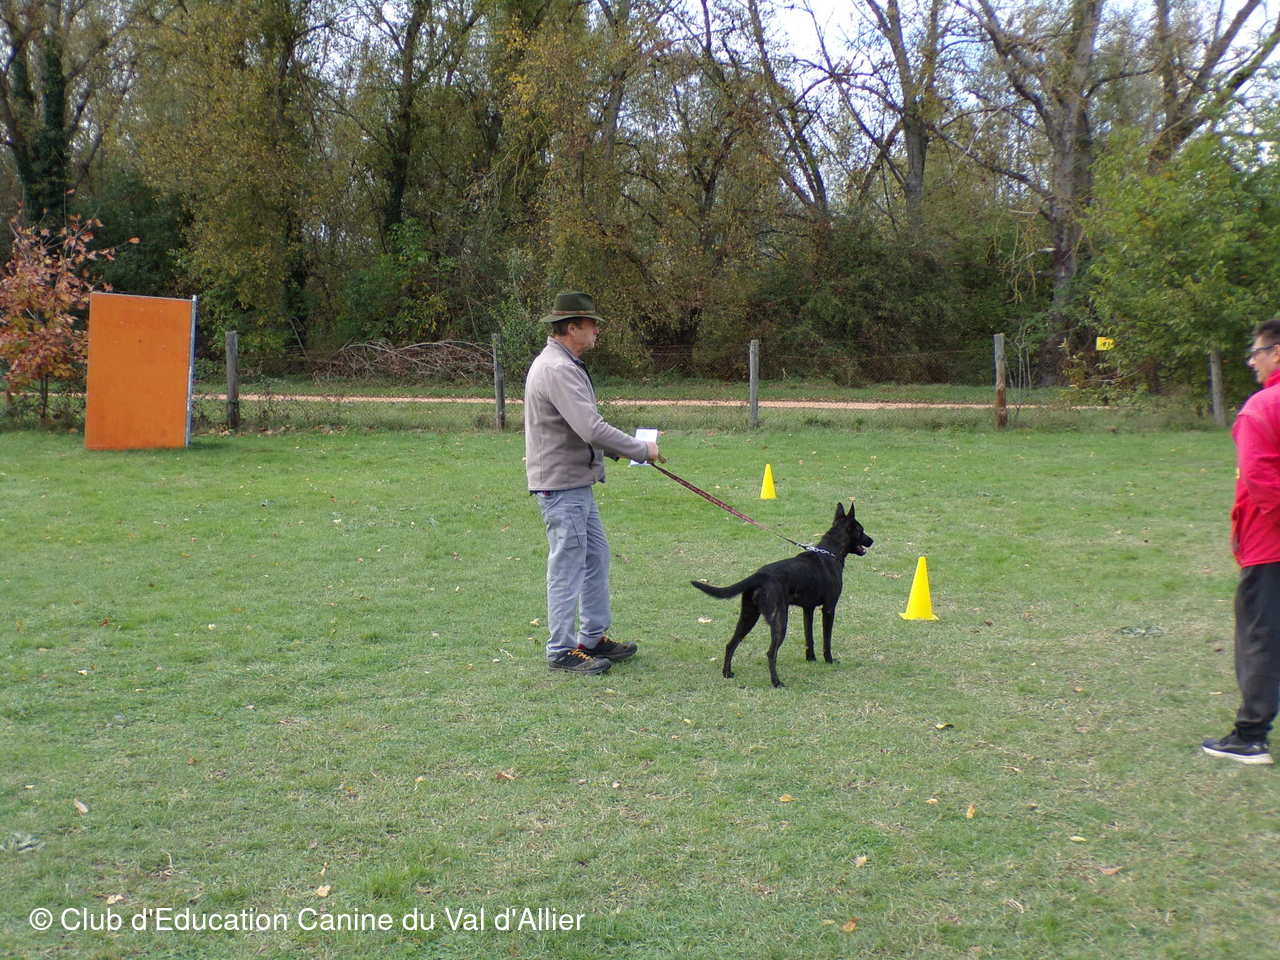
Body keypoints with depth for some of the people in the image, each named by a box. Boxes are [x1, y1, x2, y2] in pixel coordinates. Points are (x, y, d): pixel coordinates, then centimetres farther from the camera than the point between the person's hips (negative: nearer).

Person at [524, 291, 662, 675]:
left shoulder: (565, 365, 15)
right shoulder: (558, 369, -20)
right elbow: (592, 429, -27)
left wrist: (619, 450, 9)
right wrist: (641, 450, -16)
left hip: (577, 482, 11)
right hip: (561, 486, -11)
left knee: (595, 558, 17)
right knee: (568, 567, -3)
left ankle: (593, 638, 27)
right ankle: (562, 650, 6)